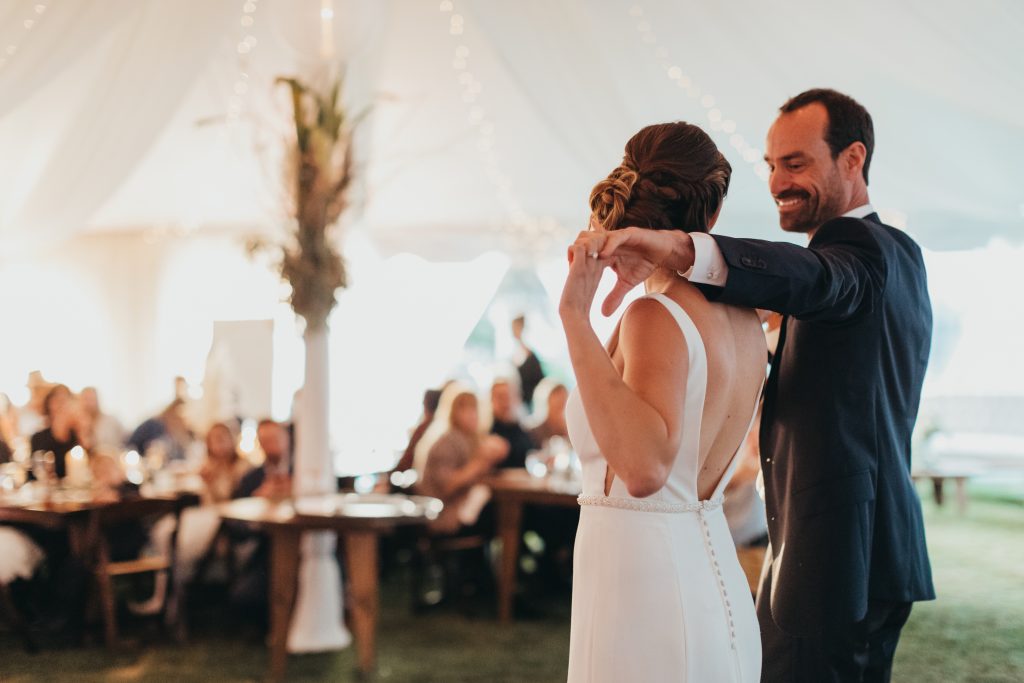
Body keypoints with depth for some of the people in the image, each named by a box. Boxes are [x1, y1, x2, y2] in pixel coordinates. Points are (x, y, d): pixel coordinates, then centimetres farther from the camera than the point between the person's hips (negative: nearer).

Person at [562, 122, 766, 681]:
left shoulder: (656, 317, -18)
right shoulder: (744, 320, 4)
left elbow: (645, 469, -34)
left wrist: (576, 316, -30)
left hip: (642, 585, -8)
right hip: (717, 588, 8)